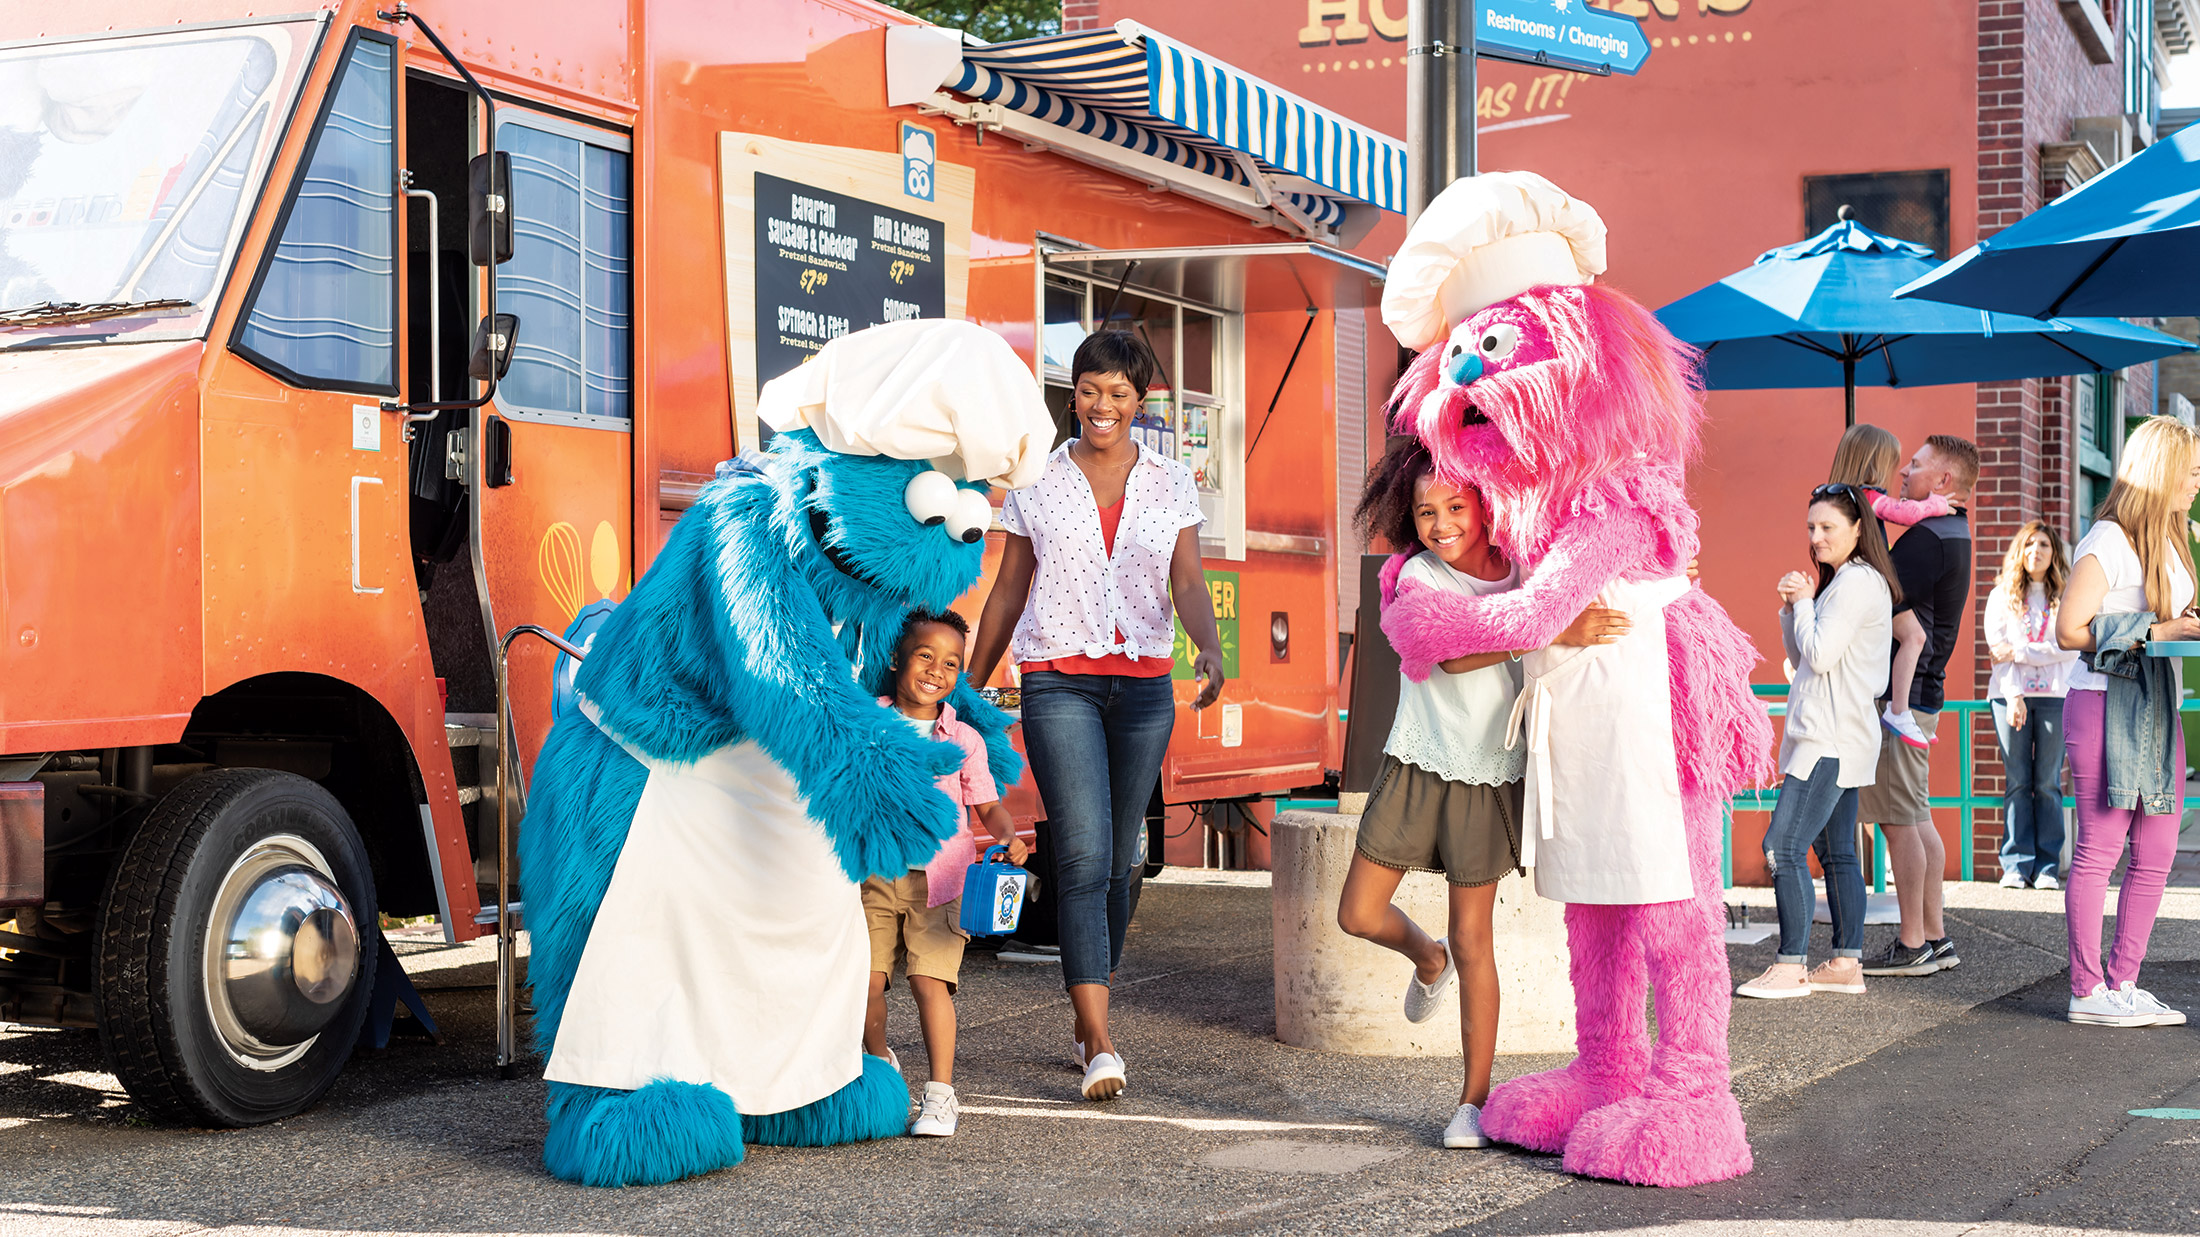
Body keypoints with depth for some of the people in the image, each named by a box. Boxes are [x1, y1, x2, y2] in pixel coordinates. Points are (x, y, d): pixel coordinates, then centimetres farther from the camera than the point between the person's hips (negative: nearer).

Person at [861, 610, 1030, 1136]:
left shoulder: (963, 740, 3)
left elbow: (988, 806, 6)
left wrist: (1008, 837, -14)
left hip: (939, 879, -1)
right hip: (875, 876, 2)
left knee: (930, 980, -12)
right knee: (865, 979, -2)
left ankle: (941, 1093, -6)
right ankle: (880, 1066, 26)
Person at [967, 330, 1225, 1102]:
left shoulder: (1172, 486, 8)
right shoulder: (1038, 483, 6)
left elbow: (1188, 584, -2)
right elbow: (1009, 589, 11)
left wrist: (1210, 651, -22)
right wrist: (970, 687, 12)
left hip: (1144, 684, 2)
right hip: (1059, 681, -2)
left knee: (1119, 858, 8)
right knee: (1084, 852, -14)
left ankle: (1085, 1015, 25)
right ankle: (1099, 1044, -17)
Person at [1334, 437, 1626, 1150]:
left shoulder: (1523, 569, -2)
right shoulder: (1417, 578, -10)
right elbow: (1451, 654, -30)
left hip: (1490, 777, 0)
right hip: (1417, 767, 0)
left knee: (1473, 940, 2)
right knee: (1358, 914, 1)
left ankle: (1476, 1100, 13)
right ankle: (1426, 959, 36)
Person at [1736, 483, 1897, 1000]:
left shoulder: (1858, 581, -12)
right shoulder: (1842, 580, 19)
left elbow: (1820, 655, -18)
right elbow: (1801, 657, 20)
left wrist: (1804, 602, -5)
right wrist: (1792, 608, 6)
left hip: (1832, 740, -11)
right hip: (1833, 740, 11)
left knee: (1783, 846, -13)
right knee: (1836, 851, 10)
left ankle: (1791, 967, -11)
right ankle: (1847, 963, 13)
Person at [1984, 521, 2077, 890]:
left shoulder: (2066, 597, 9)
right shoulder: (2002, 596, 10)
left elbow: (2071, 647, -4)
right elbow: (1998, 648, 1)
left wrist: (2019, 652, -10)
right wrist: (2014, 697, -10)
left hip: (2055, 696, 0)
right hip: (2011, 695, 0)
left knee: (2047, 783, -2)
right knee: (2017, 781, -2)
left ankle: (2047, 866, 0)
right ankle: (2016, 865, -1)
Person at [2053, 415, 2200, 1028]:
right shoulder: (2109, 540, -11)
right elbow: (2069, 629, -15)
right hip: (2106, 705, -9)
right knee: (2099, 850, -4)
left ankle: (2123, 982, 15)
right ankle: (2088, 991, 2)